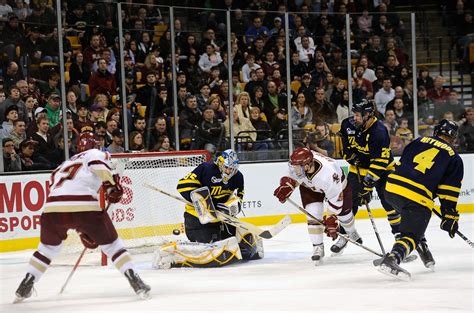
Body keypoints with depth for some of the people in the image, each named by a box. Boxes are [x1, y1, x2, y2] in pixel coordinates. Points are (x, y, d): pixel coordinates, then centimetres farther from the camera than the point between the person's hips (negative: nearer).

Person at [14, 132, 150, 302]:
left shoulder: (66, 164, 38)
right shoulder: (95, 154, 19)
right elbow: (98, 165, -7)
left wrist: (83, 231, 40)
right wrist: (113, 185, 0)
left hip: (53, 207, 5)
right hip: (84, 206, -5)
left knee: (48, 246, 29)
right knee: (111, 243, 11)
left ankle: (25, 287, 26)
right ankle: (135, 282, 3)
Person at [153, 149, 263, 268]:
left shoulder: (237, 178, 5)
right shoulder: (206, 169, -15)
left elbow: (236, 201, 3)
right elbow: (184, 184, -17)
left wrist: (229, 207, -21)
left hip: (221, 217, 7)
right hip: (197, 217, -7)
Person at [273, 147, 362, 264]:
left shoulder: (328, 174, -48)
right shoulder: (297, 163, -35)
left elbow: (335, 200, -36)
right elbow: (293, 176, -7)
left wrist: (332, 221, -31)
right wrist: (286, 186, -20)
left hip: (338, 184, -3)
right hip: (309, 185, 3)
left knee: (343, 212, 10)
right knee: (313, 214, -15)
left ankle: (351, 232, 44)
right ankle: (317, 247, -3)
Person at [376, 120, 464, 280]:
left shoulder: (419, 141, 19)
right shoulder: (455, 159, 11)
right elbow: (448, 193, 7)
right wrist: (449, 217, 14)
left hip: (392, 188, 5)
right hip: (418, 198, -5)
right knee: (410, 236, -2)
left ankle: (424, 253, 32)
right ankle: (392, 259, -28)